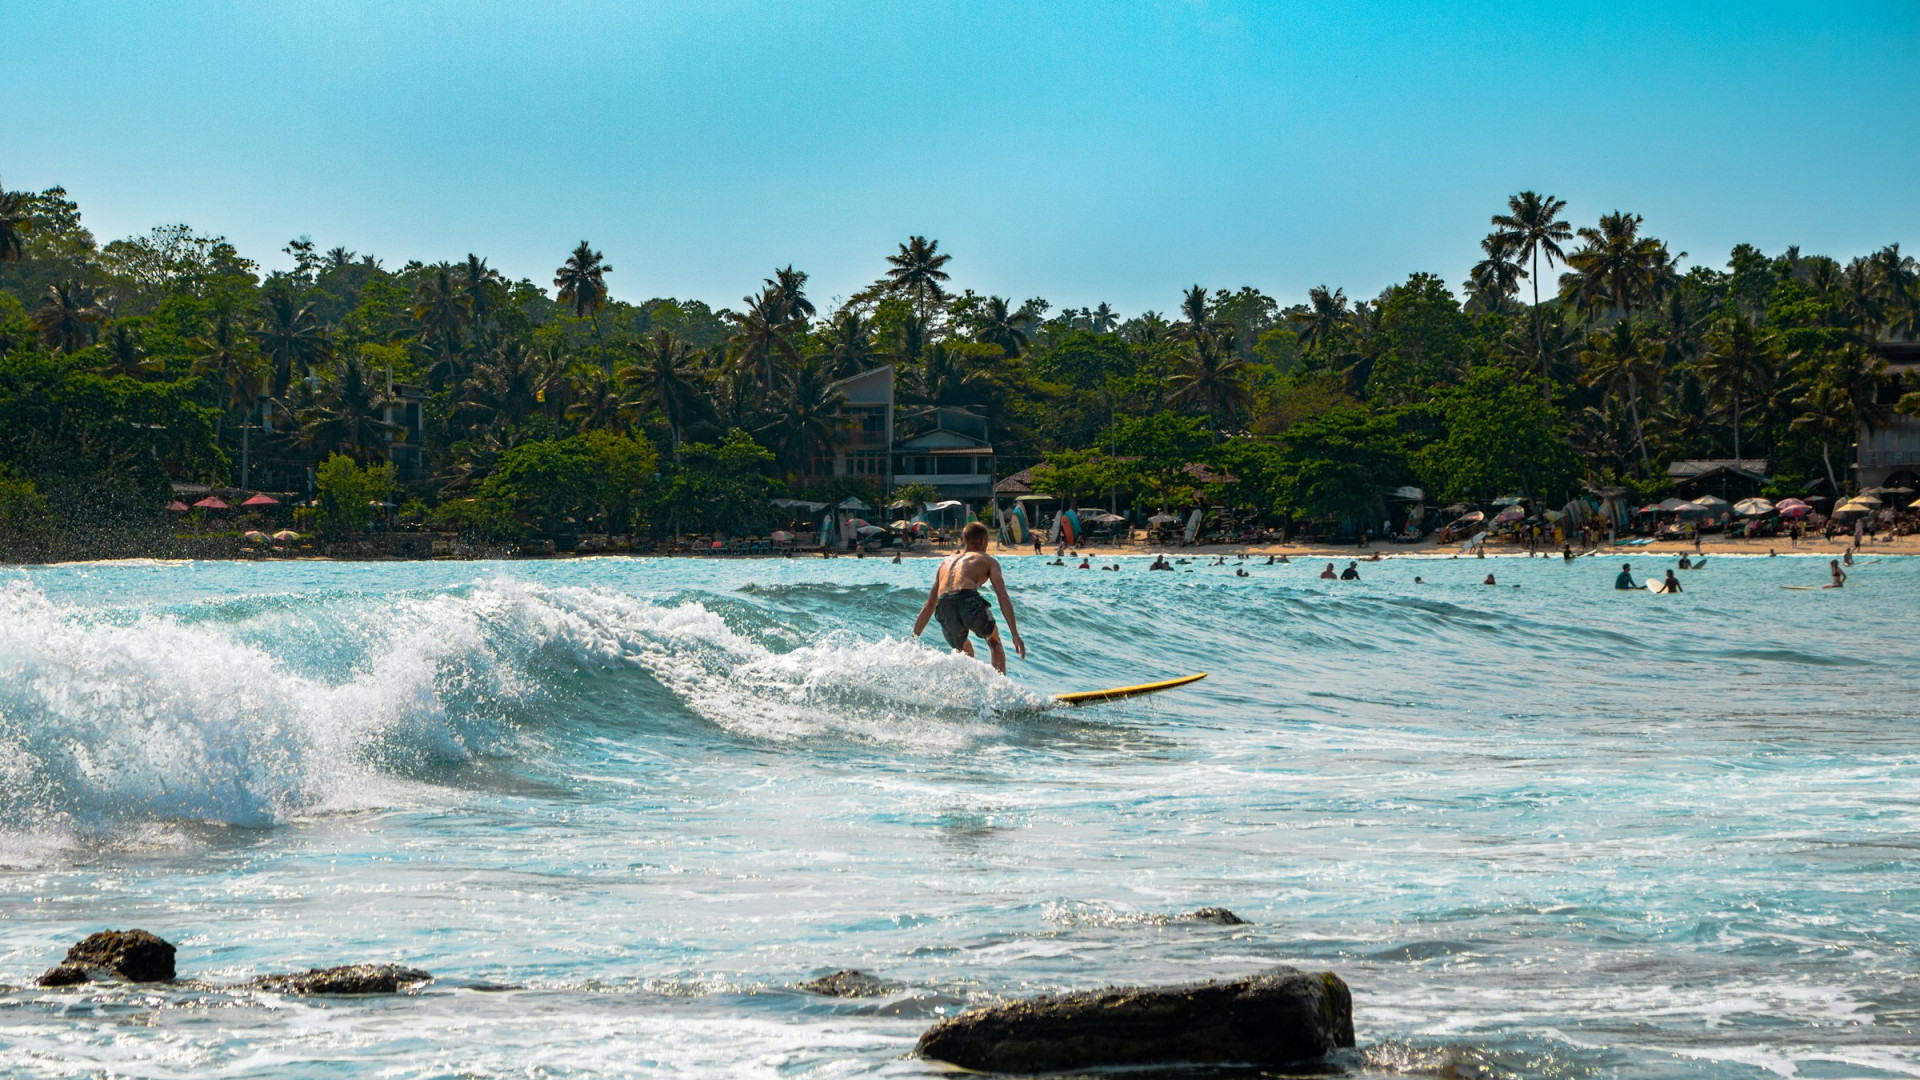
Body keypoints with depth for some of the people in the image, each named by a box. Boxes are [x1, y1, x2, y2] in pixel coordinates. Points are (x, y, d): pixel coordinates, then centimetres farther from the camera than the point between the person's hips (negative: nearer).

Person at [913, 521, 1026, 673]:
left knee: (965, 652, 29)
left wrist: (913, 638, 35)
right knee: (994, 640, 25)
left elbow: (929, 605, 33)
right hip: (969, 600, -3)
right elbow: (1003, 596, 6)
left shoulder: (946, 562, 34)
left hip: (943, 607, 3)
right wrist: (1015, 634, 0)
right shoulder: (988, 560, 21)